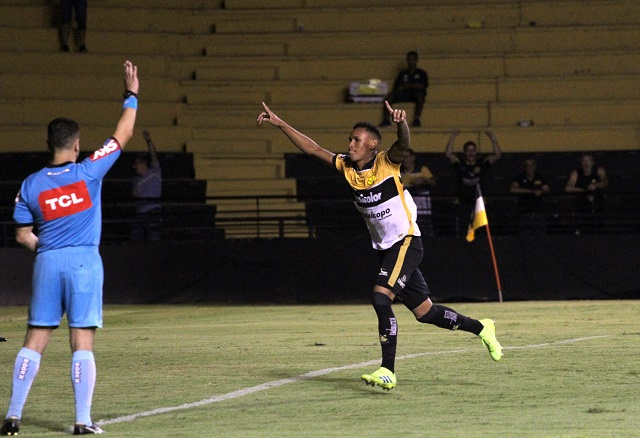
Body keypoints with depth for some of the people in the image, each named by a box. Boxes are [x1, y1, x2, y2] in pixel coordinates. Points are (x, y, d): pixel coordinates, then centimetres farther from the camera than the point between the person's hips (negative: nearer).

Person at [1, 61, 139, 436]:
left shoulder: (31, 185, 3)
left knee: (35, 341, 6)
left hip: (47, 263, 2)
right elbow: (124, 134, 5)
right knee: (82, 343, -2)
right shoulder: (89, 172, -4)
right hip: (85, 261, -2)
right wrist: (132, 95, 15)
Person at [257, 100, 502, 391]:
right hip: (383, 248, 8)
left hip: (406, 242, -8)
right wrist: (279, 124, 7)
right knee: (423, 311, 10)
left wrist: (401, 124, -55)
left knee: (381, 298, -23)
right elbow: (312, 149, 10)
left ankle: (387, 372, -21)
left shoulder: (386, 162, -13)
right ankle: (482, 329, 30)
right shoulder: (346, 167, 5)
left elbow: (403, 144, -33)